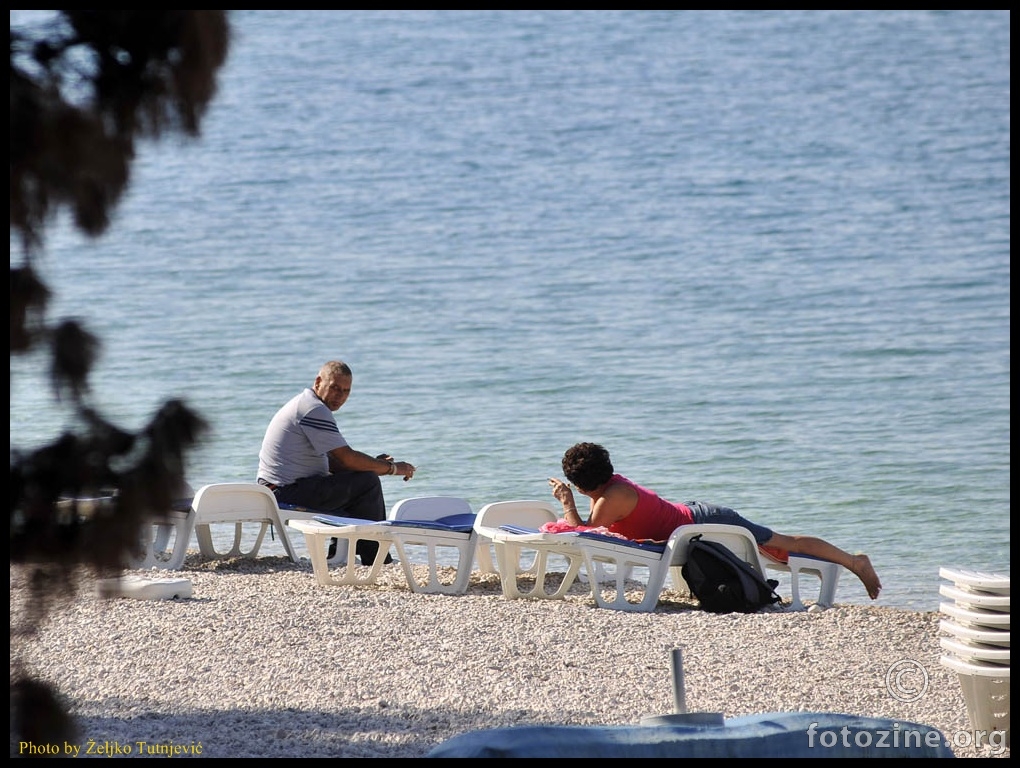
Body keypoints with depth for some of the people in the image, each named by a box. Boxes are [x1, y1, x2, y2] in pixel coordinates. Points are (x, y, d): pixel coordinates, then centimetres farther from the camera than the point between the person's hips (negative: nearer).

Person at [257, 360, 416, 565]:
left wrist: (376, 464, 5)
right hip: (289, 493, -11)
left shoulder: (304, 405, 19)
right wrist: (392, 468, -5)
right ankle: (375, 560, -2)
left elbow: (332, 463, 19)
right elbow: (348, 458, -17)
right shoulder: (315, 410, -14)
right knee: (367, 482, -11)